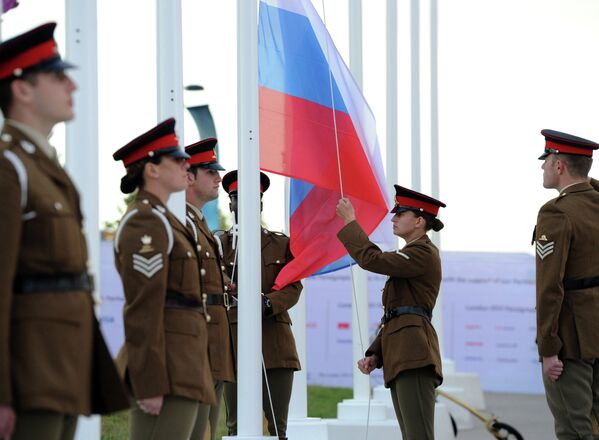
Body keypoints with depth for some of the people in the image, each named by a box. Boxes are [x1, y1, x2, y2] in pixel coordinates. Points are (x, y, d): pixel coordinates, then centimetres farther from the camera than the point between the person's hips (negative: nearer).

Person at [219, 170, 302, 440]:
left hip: (276, 344, 1)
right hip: (234, 341, -1)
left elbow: (293, 289, 5)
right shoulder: (219, 244, 12)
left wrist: (269, 303, -14)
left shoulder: (282, 244, 16)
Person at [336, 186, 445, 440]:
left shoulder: (424, 254, -5)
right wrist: (375, 354, 15)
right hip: (399, 356, 10)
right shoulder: (412, 255, 27)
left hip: (414, 353, -10)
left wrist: (349, 221, -4)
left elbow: (371, 259, -16)